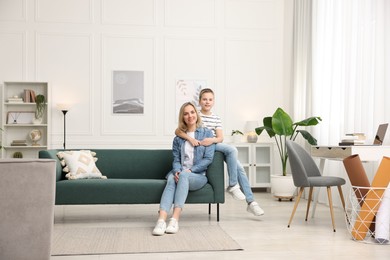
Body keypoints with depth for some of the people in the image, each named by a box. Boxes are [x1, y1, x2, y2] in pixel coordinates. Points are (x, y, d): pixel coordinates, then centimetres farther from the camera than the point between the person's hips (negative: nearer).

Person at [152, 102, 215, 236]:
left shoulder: (207, 133, 7)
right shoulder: (178, 137, 16)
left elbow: (208, 158, -2)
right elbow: (176, 159, 10)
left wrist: (190, 170, -13)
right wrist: (177, 171, -13)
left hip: (198, 175, -2)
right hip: (181, 174, 2)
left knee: (184, 175, -36)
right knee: (171, 179, -33)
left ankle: (175, 220, -46)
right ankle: (161, 221, -51)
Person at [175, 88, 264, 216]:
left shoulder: (216, 119, 15)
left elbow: (220, 138, 1)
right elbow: (177, 131, -10)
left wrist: (212, 140, -22)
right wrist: (190, 138, -27)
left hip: (214, 145, 5)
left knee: (239, 167, -10)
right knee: (232, 149, -27)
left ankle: (251, 202, -3)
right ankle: (233, 185, -17)